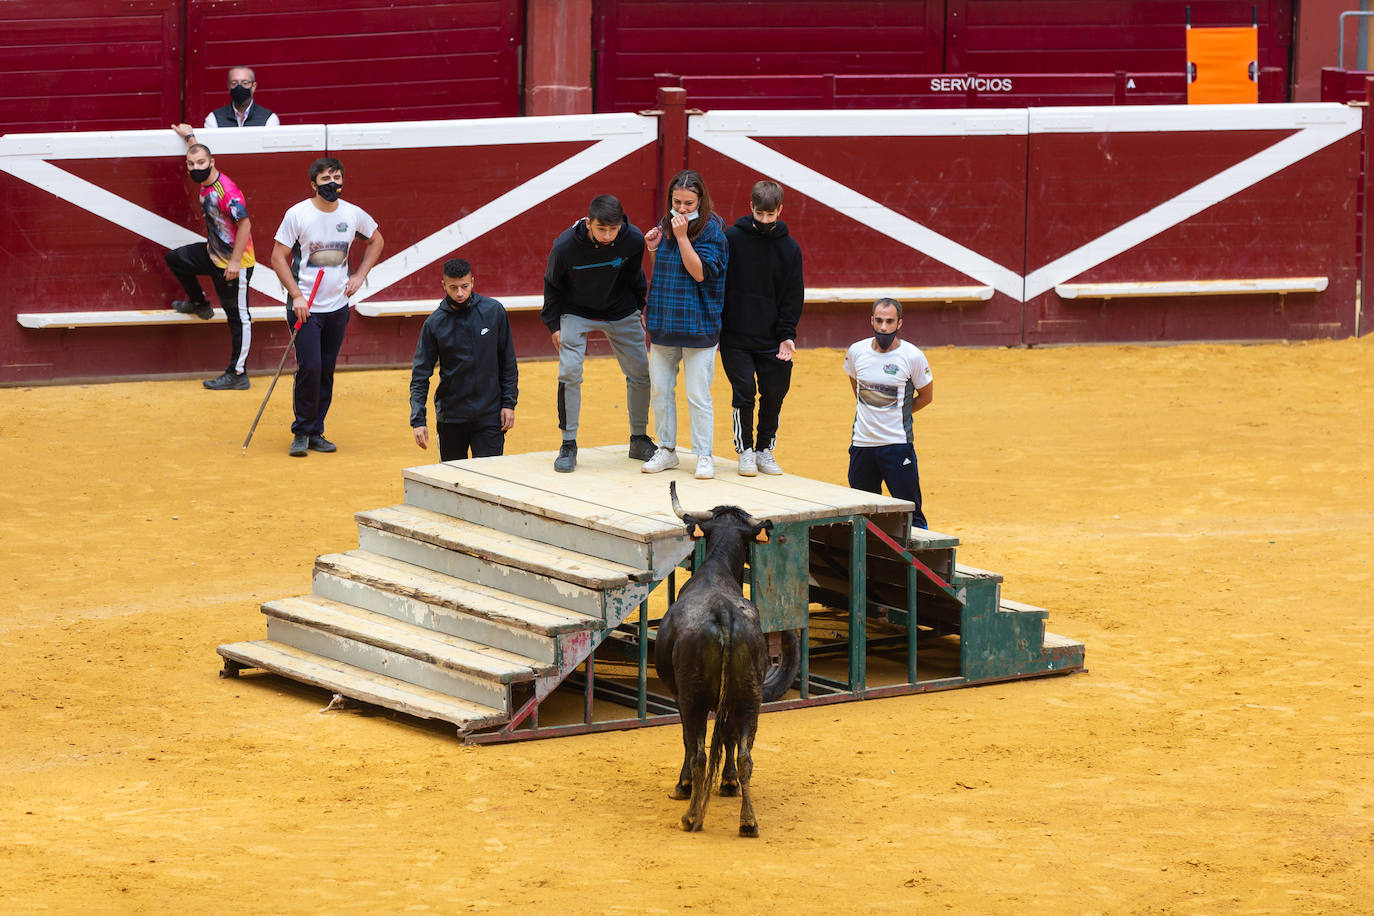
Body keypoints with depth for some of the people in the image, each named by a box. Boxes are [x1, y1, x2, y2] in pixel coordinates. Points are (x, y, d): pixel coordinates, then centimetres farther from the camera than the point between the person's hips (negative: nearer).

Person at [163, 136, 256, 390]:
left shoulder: (226, 191, -27)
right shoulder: (205, 183, 2)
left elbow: (245, 223, -27)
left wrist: (235, 261, -27)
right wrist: (190, 138, 40)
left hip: (235, 263, -9)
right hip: (214, 254, 9)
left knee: (238, 318, -4)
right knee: (175, 259, 24)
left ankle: (238, 375, -2)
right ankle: (199, 304, 41)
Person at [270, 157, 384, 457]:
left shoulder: (353, 214, 2)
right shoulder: (297, 214, -8)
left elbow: (376, 240, 22)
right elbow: (279, 257, -5)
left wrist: (359, 276, 10)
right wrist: (297, 296, -14)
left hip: (338, 306, 4)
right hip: (306, 308, -4)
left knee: (326, 371, 6)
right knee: (309, 368, -12)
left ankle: (315, 432, 15)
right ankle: (302, 432, 0)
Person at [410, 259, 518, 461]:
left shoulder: (494, 311, -2)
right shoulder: (434, 323, -4)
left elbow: (508, 363, 6)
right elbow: (420, 375, -3)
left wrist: (509, 403, 0)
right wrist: (417, 419, -12)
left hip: (489, 415, -1)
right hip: (450, 417, 1)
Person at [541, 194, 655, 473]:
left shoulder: (633, 240, -22)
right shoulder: (565, 246, -28)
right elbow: (553, 285, -9)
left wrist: (639, 309, 9)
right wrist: (553, 324, -7)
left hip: (621, 311, 2)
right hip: (576, 313, -2)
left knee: (641, 374, 2)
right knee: (569, 373, -16)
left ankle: (639, 440, 21)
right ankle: (568, 445, -3)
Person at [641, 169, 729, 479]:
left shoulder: (712, 230, -8)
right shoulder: (665, 226, 10)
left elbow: (700, 272, -17)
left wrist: (682, 236, -19)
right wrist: (653, 250, 2)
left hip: (697, 324, -6)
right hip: (663, 323, 6)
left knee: (698, 396, -5)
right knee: (660, 390, 10)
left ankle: (704, 455, 4)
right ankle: (666, 450, 21)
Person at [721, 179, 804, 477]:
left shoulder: (789, 248, 3)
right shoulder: (732, 239, -3)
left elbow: (793, 296, 5)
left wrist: (787, 335, -5)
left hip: (772, 339, 2)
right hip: (736, 337, -2)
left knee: (774, 396, 5)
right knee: (744, 393, -6)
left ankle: (765, 449, 22)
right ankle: (745, 450, 9)